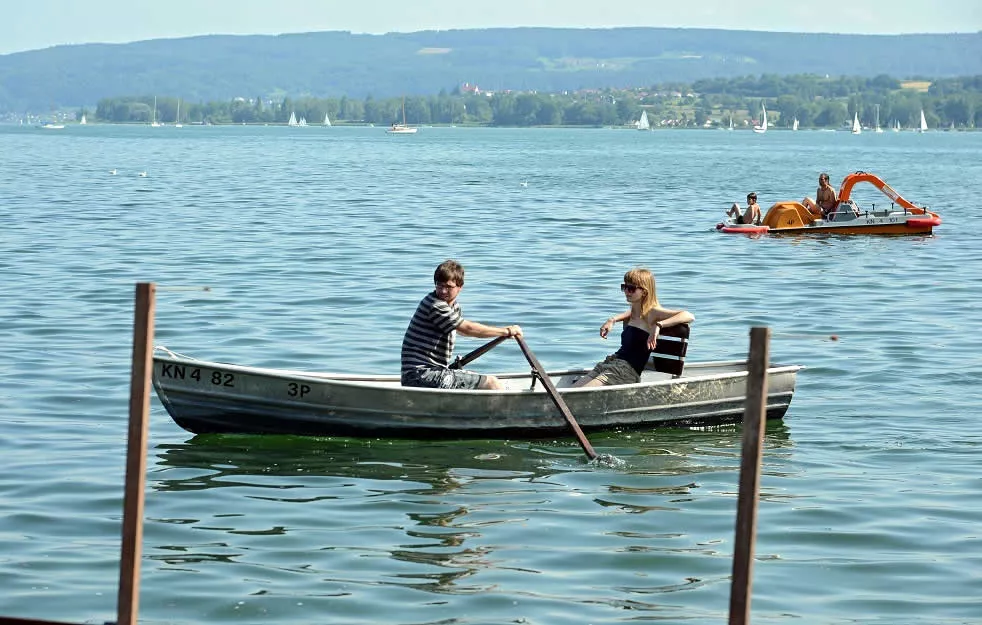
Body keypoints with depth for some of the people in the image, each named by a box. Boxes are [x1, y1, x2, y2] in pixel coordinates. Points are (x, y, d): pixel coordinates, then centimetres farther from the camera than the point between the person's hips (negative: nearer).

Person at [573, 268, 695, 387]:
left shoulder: (652, 313, -5)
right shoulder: (633, 313, 19)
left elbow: (689, 316, -19)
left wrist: (658, 325, -27)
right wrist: (613, 319, 28)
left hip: (627, 371, -9)